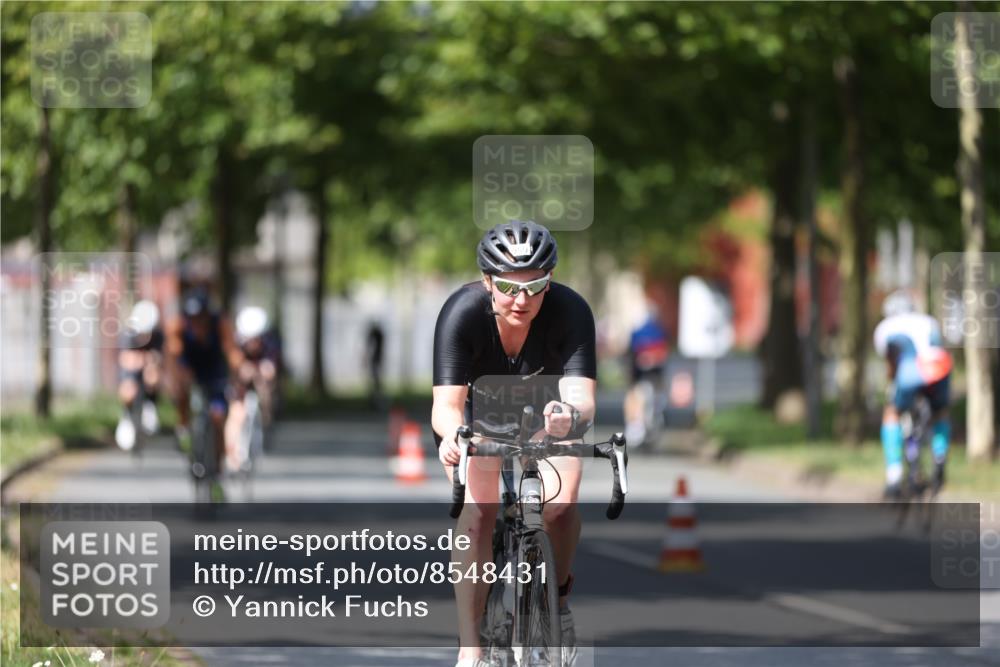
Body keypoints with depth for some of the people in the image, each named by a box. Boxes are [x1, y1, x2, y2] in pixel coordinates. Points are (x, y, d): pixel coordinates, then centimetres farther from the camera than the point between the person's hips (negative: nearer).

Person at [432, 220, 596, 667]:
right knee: (477, 513, -21)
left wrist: (570, 414, -68)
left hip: (547, 406, 1)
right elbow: (446, 403, -40)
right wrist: (452, 436, -63)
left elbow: (583, 395, -43)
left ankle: (557, 603, 6)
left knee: (561, 505, -22)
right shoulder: (462, 313, -33)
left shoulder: (570, 312, -33)